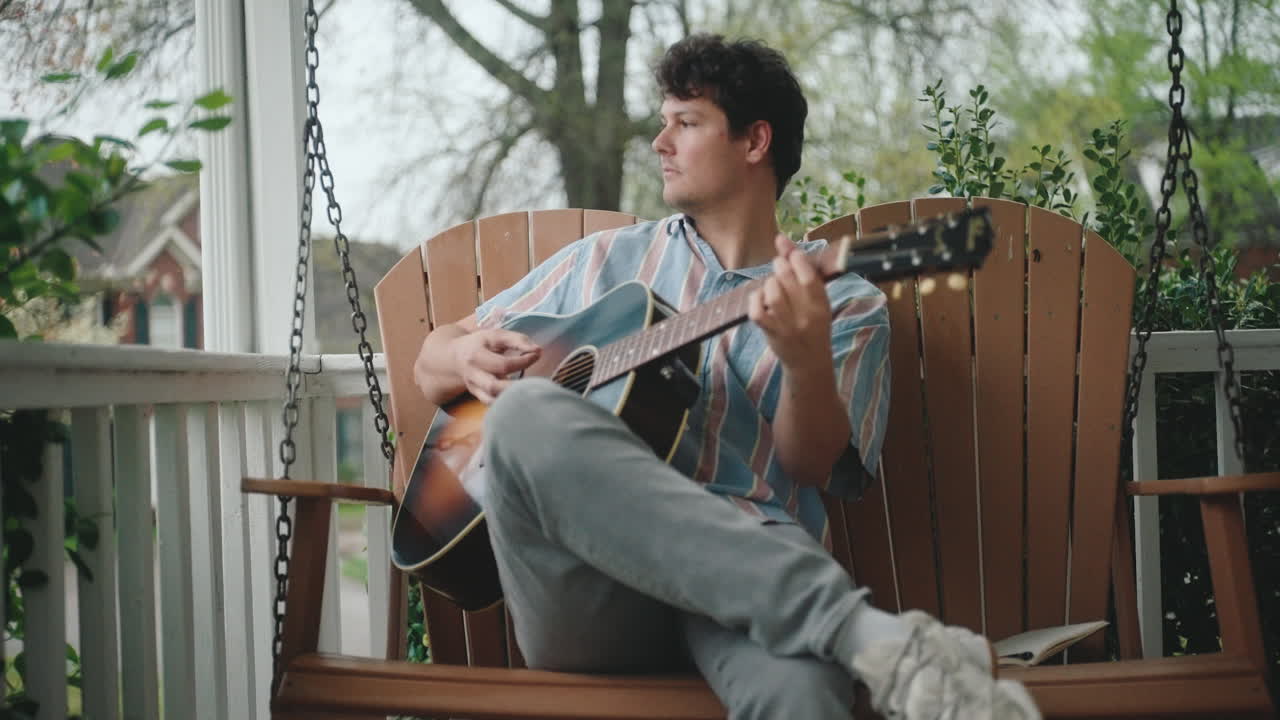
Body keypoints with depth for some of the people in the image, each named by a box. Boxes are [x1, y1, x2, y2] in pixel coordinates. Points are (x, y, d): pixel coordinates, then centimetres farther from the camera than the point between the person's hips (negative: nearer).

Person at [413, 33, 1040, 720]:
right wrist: (467, 357, 5)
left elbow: (812, 467, 3)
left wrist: (806, 361, -19)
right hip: (591, 593, 5)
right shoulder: (605, 260, 25)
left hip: (743, 567, -4)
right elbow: (432, 360, 30)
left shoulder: (845, 301, 17)